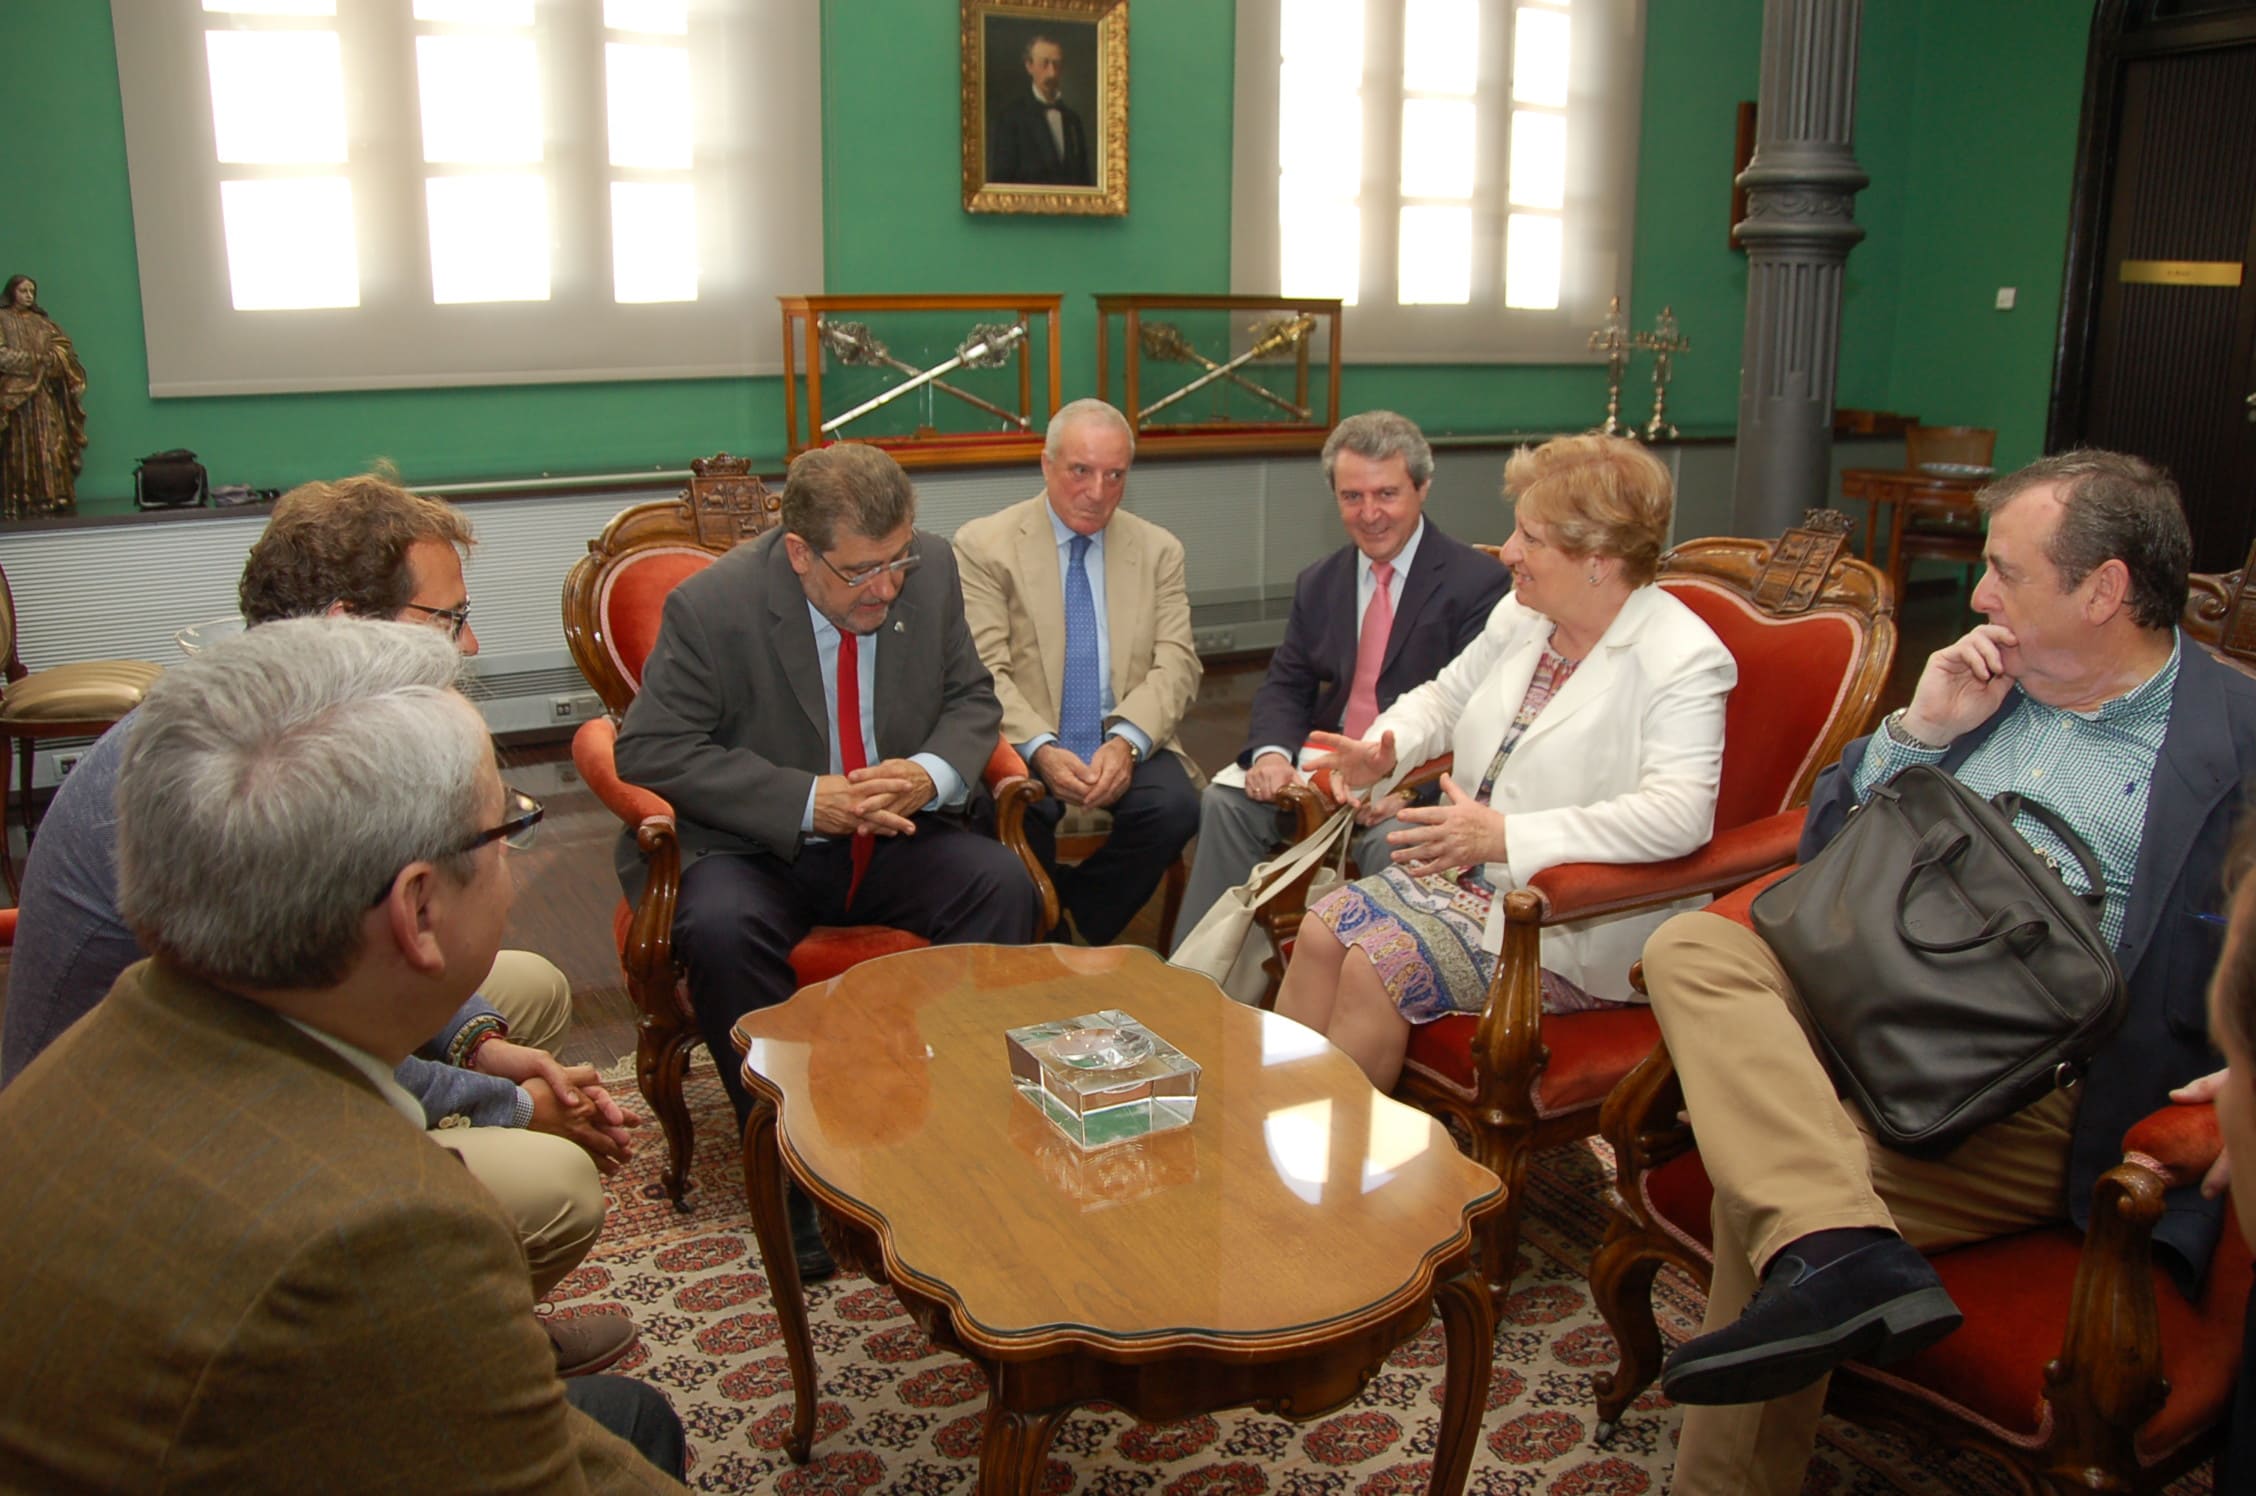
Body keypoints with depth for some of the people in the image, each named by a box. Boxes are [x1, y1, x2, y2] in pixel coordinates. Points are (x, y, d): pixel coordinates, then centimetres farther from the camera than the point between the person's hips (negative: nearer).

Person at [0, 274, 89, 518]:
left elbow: (63, 344, 9)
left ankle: (53, 497, -7)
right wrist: (34, 361, -11)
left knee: (51, 444, -4)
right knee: (20, 448, -8)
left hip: (45, 392, 4)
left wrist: (50, 360, -10)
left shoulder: (40, 320, 19)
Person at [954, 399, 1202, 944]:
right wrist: (1040, 750, -25)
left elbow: (1176, 663, 0)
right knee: (1017, 817, -33)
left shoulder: (1158, 551, 11)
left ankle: (1083, 932, -2)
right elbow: (985, 671, -8)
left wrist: (1126, 743, -19)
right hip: (1025, 749, -2)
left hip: (1128, 744, 3)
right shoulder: (983, 545, 2)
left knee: (1175, 807, -27)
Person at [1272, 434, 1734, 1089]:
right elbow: (1446, 696, 26)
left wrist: (1508, 836, -34)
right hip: (1463, 867, 8)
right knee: (1321, 931, -14)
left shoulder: (1683, 660, -15)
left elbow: (1679, 814, -29)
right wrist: (1384, 750, 2)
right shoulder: (1521, 616, 8)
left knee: (1378, 967, -24)